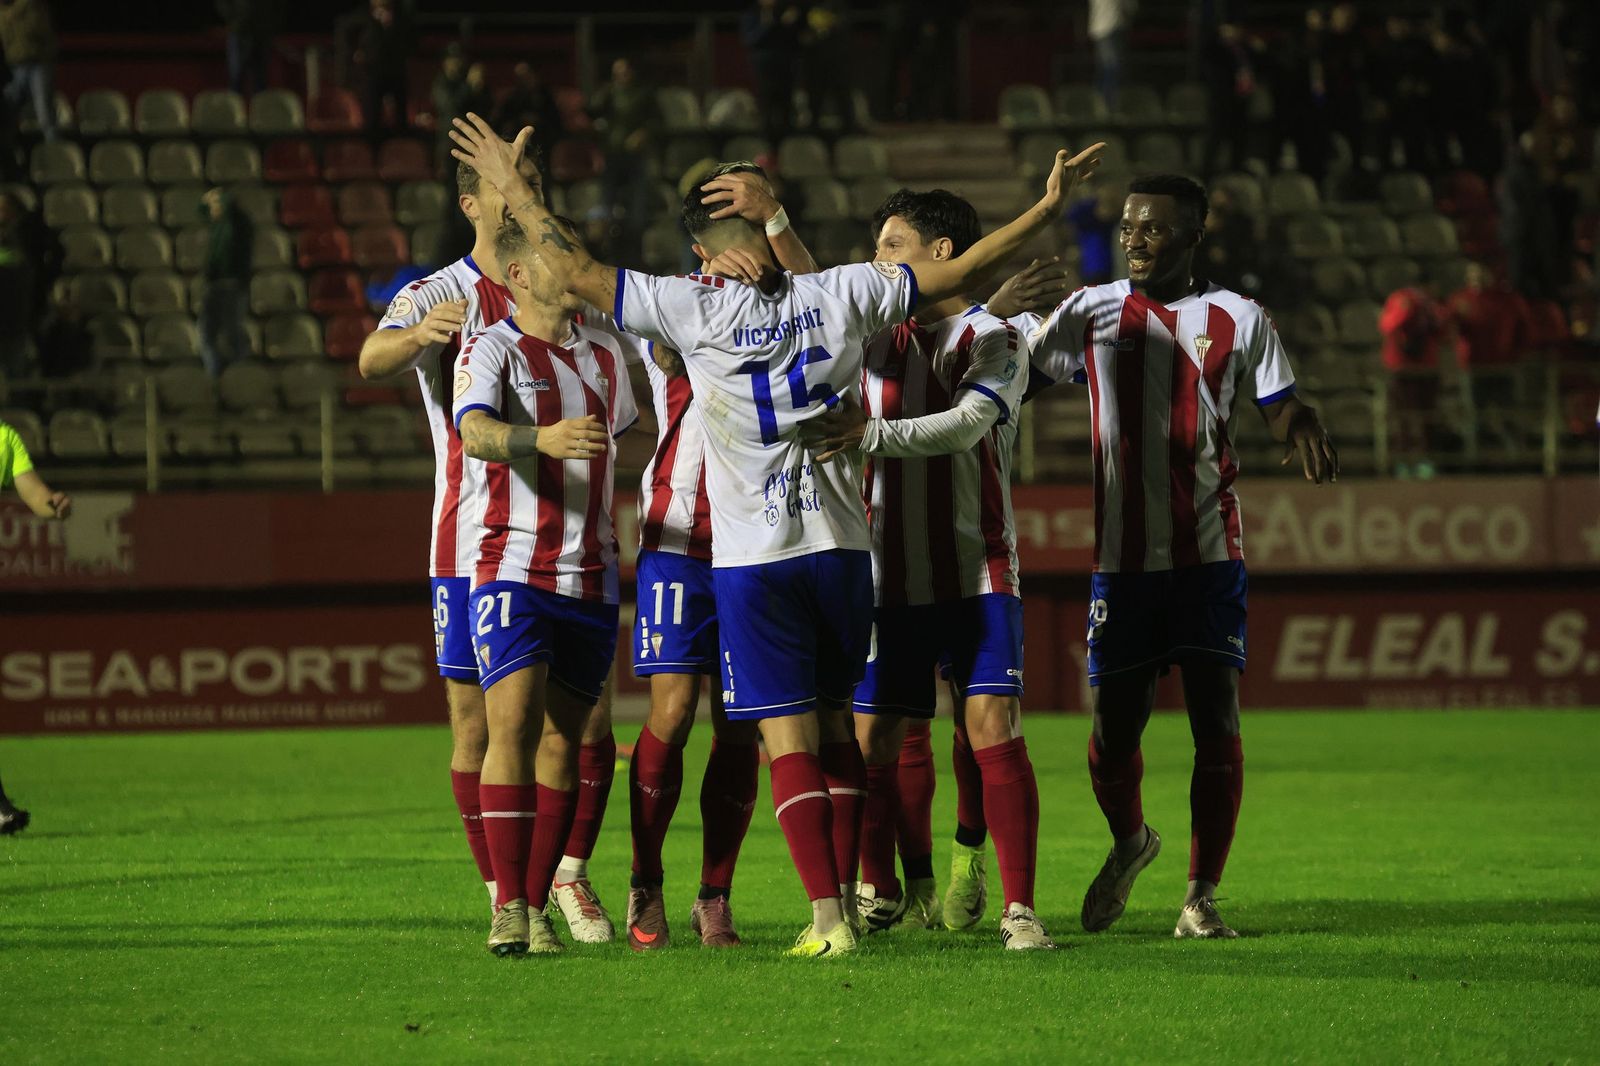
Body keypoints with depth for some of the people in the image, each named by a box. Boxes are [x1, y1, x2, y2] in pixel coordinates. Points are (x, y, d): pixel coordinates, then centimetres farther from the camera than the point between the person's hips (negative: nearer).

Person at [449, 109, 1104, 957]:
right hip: (842, 545, 3)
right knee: (834, 729, 14)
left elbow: (574, 269, -4)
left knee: (789, 739, -2)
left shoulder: (695, 308, -8)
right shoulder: (842, 295, -1)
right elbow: (960, 271, 4)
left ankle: (828, 918, -10)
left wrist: (511, 186, 7)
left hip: (753, 557, -3)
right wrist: (1050, 207, 13)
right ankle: (841, 901, 15)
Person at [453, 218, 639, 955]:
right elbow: (474, 432, -25)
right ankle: (509, 906, -16)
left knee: (563, 738, 4)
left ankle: (539, 906, 7)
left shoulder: (604, 353, 13)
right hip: (513, 569, -5)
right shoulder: (492, 350, -5)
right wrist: (542, 438, -43)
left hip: (591, 577, 5)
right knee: (513, 722, -16)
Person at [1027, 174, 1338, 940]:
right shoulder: (1089, 311, 8)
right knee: (1114, 726, 1)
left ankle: (1202, 895, 4)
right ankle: (1129, 843, 32)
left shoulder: (1236, 320, 5)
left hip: (1210, 555, -1)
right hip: (1122, 560, 1)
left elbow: (1280, 409, 9)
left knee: (1216, 722, -7)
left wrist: (1306, 437, -16)